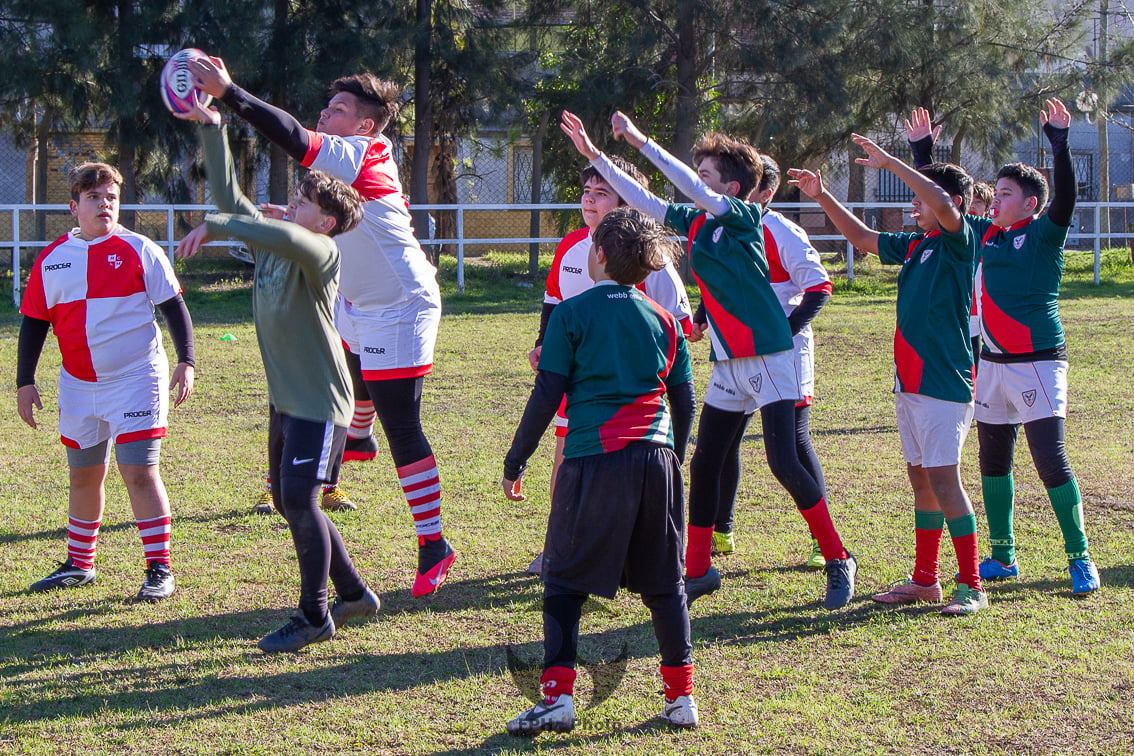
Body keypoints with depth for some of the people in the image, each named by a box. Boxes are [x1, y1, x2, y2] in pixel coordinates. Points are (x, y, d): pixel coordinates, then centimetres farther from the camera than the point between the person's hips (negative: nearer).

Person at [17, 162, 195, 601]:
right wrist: (25, 382, 7)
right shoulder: (51, 260, 4)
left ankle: (159, 570, -3)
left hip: (136, 380, -4)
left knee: (139, 472, -9)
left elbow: (174, 307, -1)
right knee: (83, 475, 14)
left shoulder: (138, 251, -5)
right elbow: (34, 323, 11)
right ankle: (79, 565, 28)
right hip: (78, 386, 4)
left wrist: (186, 361, -9)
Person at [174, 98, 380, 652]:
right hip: (284, 397, 9)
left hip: (319, 401, -9)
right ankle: (354, 594, 29)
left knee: (300, 503, -9)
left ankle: (315, 616, 4)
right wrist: (210, 128, 2)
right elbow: (228, 194, 9)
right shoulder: (271, 244, 6)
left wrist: (215, 225, -31)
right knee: (289, 502, 15)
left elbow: (287, 237, -39)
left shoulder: (322, 251, -16)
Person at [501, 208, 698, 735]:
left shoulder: (572, 313, 0)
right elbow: (686, 401, 14)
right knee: (665, 583, 12)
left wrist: (516, 461, 5)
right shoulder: (663, 320, 13)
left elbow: (548, 395, -2)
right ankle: (682, 697, 13)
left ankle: (557, 697, -4)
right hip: (657, 457, 4)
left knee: (564, 580, 5)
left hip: (594, 459, -4)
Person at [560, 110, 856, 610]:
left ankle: (838, 562, 0)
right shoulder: (694, 222, 8)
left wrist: (641, 142, -25)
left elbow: (695, 190, -26)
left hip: (768, 357, -8)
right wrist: (594, 155, 11)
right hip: (727, 363, 8)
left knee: (784, 463, -13)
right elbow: (643, 201, 15)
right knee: (704, 465, 8)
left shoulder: (745, 217, -12)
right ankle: (697, 571, 19)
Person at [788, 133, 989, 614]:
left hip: (944, 381, -9)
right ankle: (925, 579, 19)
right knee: (921, 479, 12)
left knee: (943, 477, -11)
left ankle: (971, 587, -8)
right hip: (909, 380, 9)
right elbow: (861, 237, 27)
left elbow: (944, 203, -27)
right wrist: (822, 197, 18)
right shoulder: (913, 245, 15)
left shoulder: (958, 241, -8)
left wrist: (890, 162, -24)